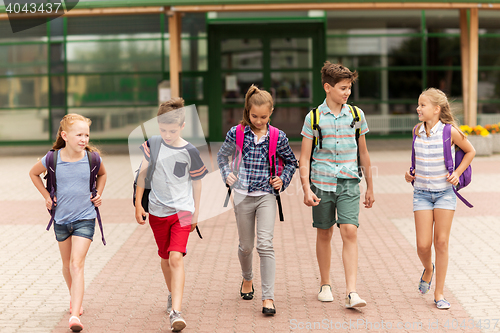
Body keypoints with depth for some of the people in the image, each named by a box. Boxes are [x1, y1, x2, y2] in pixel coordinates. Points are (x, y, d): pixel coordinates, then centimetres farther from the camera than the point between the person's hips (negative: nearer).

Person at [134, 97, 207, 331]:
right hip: (157, 211, 3)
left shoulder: (189, 152, -9)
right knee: (165, 258, 17)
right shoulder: (152, 144, -4)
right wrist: (138, 204, 6)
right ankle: (172, 294, 42)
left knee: (176, 258, -16)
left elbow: (196, 181, 3)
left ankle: (175, 312, -20)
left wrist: (196, 212, 9)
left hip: (182, 210, -3)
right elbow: (143, 173, 6)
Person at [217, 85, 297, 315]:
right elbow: (222, 156, 14)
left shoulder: (278, 137, -2)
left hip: (266, 196, -1)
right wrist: (227, 175, -1)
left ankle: (268, 297, -11)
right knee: (246, 246, 12)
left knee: (265, 244, -13)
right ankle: (247, 279, 43)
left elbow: (291, 162, 15)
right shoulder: (236, 133, -2)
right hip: (243, 196, 1)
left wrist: (283, 180, 1)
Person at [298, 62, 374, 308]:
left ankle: (351, 292, -12)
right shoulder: (314, 117, -2)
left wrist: (370, 187, 17)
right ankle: (325, 285, 27)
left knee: (350, 232, -12)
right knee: (324, 234, 10)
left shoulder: (356, 115, 5)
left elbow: (363, 153, 14)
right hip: (322, 183, -1)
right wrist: (306, 189, -11)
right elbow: (304, 157, -1)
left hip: (349, 183, 1)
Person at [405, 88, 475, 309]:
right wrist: (411, 173, 5)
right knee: (423, 245, -4)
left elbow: (470, 151, 5)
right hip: (422, 193, 3)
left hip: (445, 192, -3)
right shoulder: (417, 131, 1)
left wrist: (457, 173, -5)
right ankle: (428, 269, 31)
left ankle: (439, 293, 8)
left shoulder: (450, 131, -10)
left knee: (441, 242, -2)